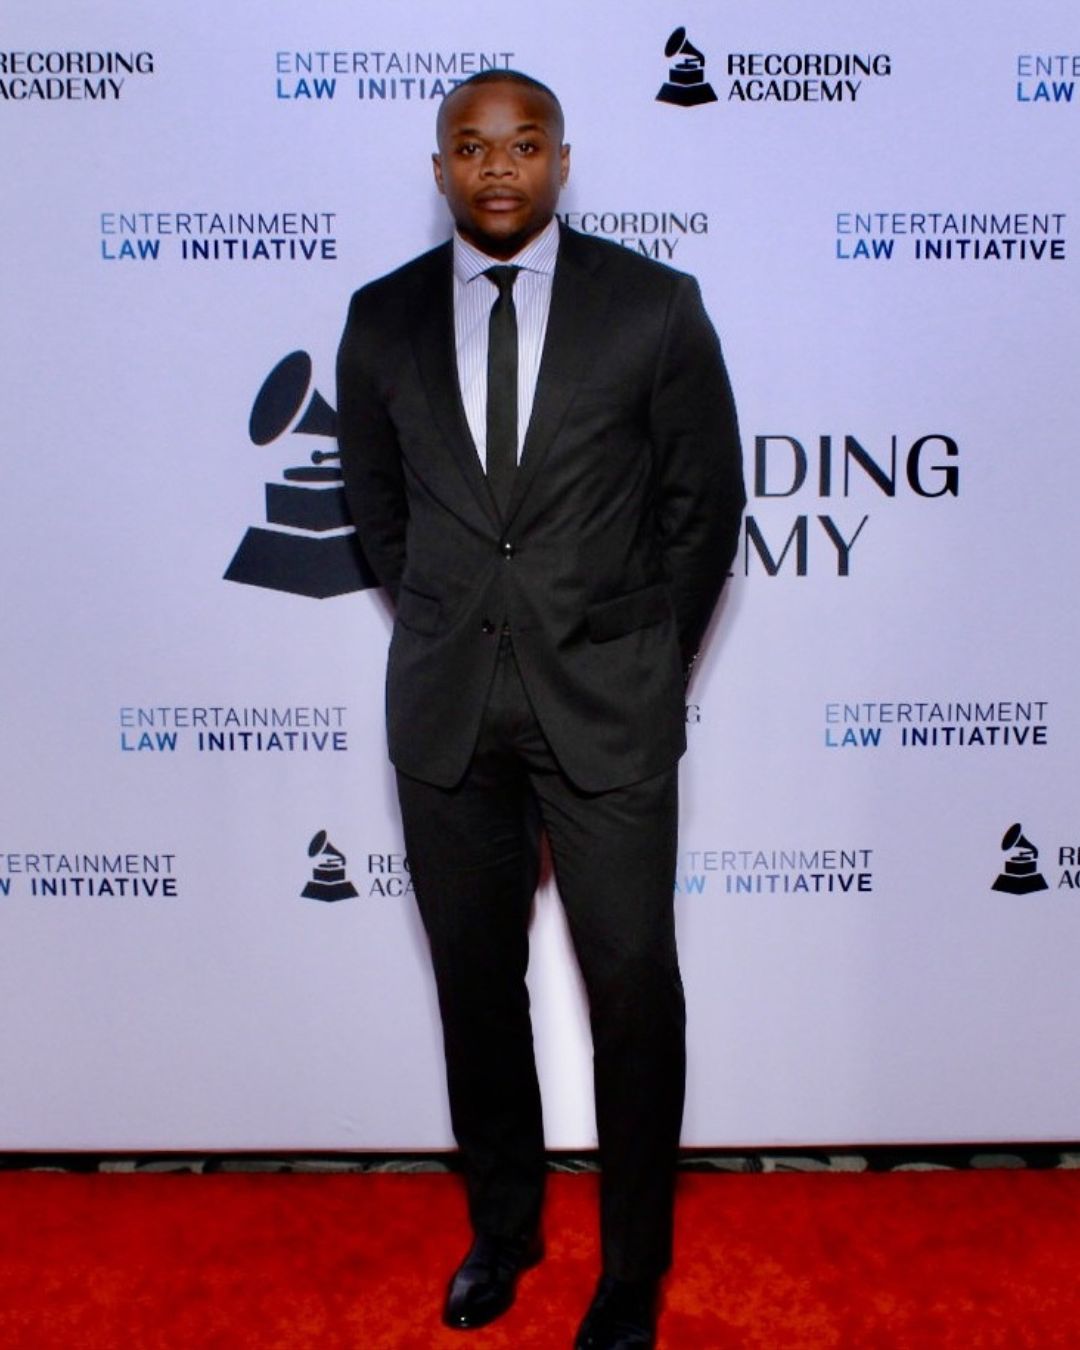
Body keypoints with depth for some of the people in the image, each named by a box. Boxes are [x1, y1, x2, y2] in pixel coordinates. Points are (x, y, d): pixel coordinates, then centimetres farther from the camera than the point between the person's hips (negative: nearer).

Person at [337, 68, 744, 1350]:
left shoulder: (654, 306, -3)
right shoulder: (382, 318, 5)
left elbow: (705, 501, 3)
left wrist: (641, 664, 4)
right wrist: (454, 635, 10)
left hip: (607, 710, -2)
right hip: (444, 711, 3)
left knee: (634, 989, 2)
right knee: (476, 981, 12)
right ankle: (502, 1223, 35)